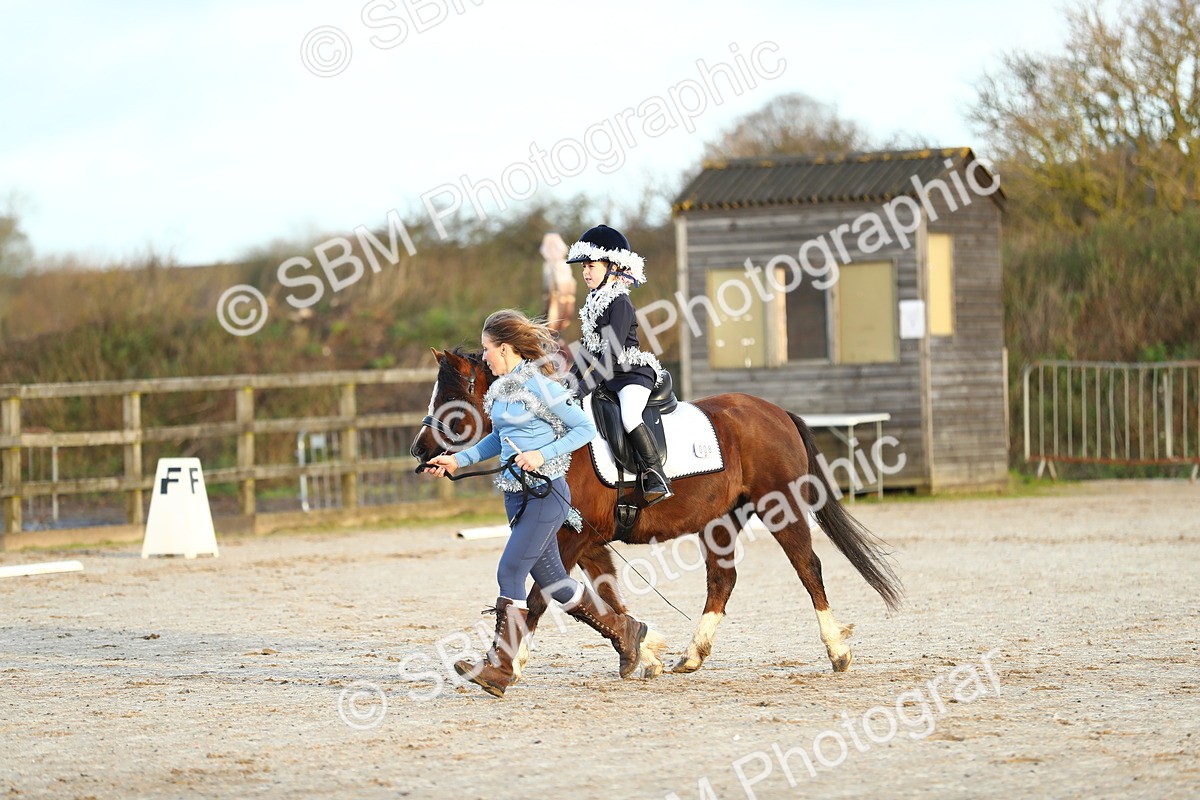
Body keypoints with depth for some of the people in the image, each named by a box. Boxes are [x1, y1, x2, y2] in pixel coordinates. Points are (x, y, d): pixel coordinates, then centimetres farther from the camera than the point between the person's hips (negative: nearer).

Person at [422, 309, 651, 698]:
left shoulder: (539, 387, -15)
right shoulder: (502, 389, 9)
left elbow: (585, 428, -12)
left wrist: (543, 454, -21)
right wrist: (457, 460, 16)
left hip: (546, 494, -9)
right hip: (516, 494, 9)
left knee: (510, 572, -13)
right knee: (551, 580, 12)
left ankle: (499, 668, -12)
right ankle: (622, 630, 29)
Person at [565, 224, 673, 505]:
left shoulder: (620, 303, -16)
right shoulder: (594, 301, 11)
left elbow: (611, 354, -23)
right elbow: (588, 348, 20)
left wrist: (583, 387, -27)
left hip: (633, 374, -10)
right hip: (606, 376, 10)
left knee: (629, 417, -33)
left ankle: (657, 479, -29)